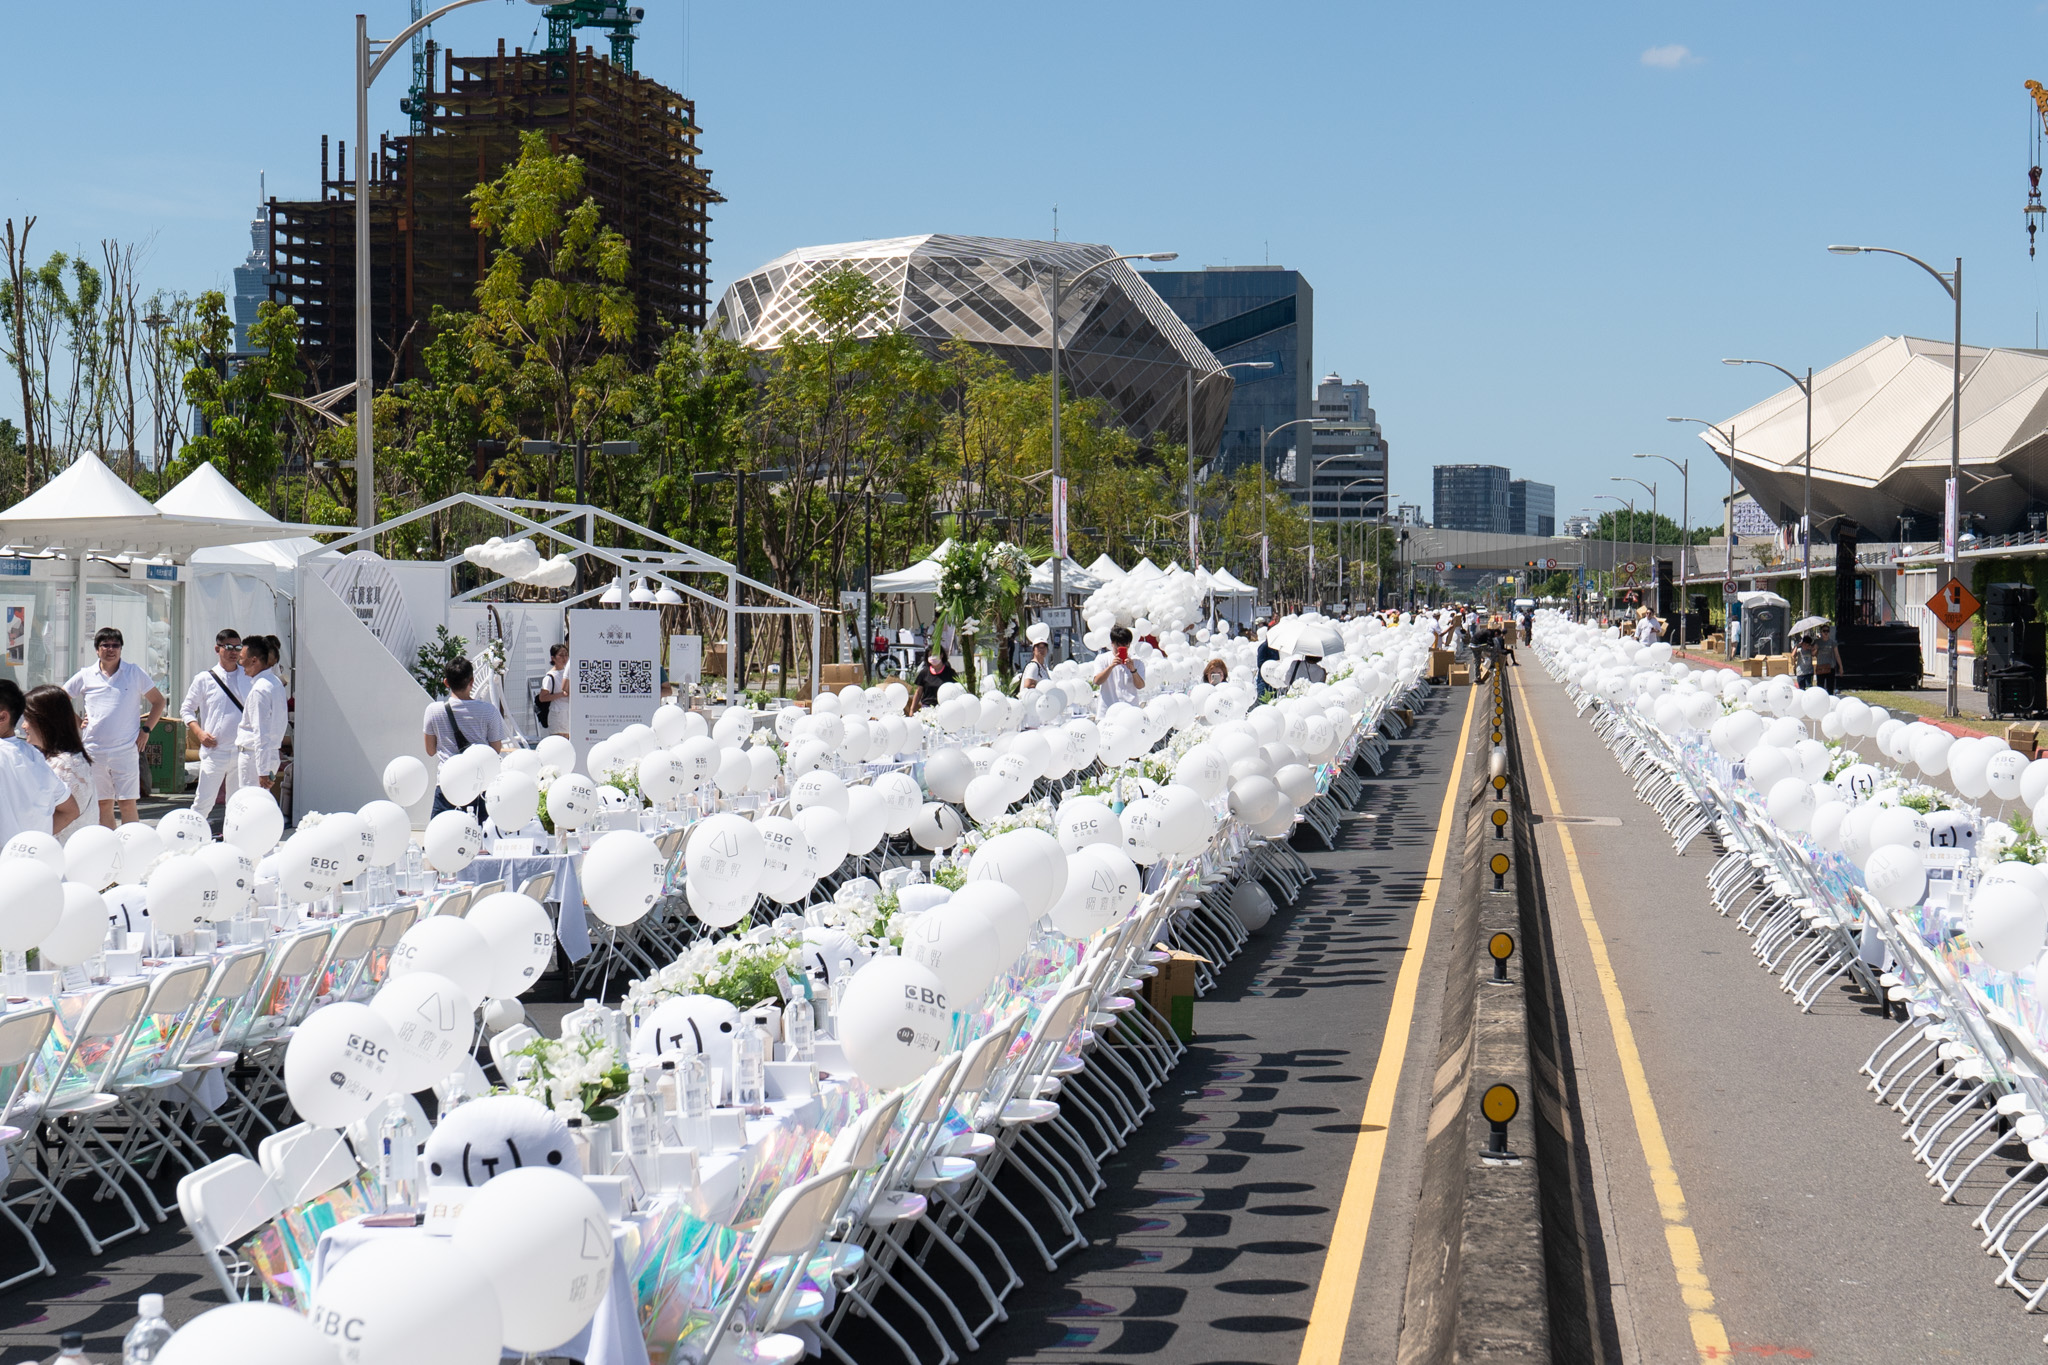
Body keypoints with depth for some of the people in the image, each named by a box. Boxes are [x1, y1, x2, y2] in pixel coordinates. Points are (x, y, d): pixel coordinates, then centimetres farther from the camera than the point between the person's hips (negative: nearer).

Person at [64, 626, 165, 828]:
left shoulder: (135, 673, 3)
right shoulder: (85, 676, 7)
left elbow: (158, 701, 10)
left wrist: (146, 729, 1)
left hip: (126, 750, -2)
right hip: (94, 751, 2)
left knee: (127, 804, -5)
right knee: (103, 805, 6)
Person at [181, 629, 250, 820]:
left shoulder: (249, 678, 7)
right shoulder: (204, 680, 2)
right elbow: (186, 710, 7)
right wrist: (199, 733, -8)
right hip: (214, 752, -2)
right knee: (203, 802, -4)